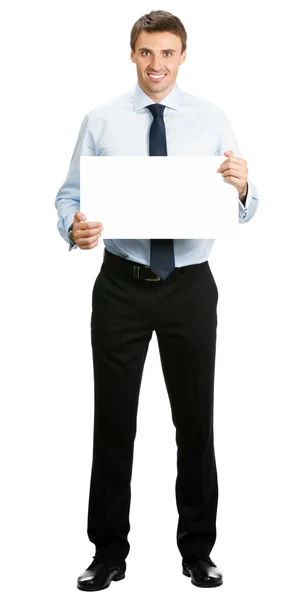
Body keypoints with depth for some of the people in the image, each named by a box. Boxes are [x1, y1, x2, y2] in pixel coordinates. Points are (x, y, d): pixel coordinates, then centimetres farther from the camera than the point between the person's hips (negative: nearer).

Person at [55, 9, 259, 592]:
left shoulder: (211, 119, 2)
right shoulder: (101, 120, 2)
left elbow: (243, 210, -1)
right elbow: (70, 194, -1)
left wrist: (242, 186, -24)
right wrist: (74, 227, -23)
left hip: (190, 286, 1)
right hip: (121, 285, 0)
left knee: (195, 417, 8)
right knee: (113, 419, 6)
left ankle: (198, 549, 23)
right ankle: (109, 551, 19)